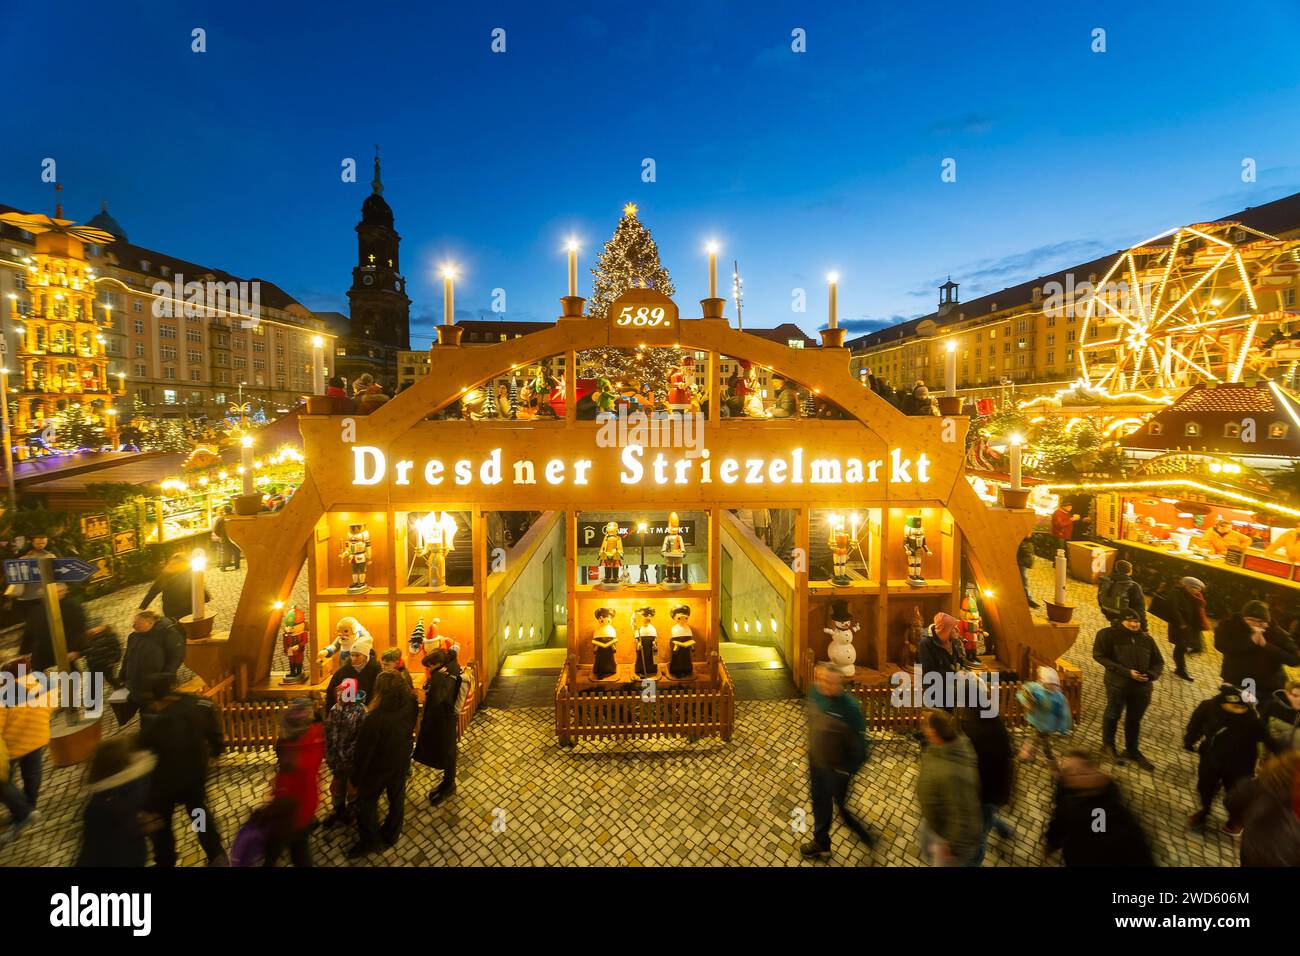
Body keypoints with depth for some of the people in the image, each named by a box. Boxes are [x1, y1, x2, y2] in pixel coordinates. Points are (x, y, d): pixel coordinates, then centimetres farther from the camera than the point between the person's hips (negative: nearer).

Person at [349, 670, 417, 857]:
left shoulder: (375, 718, -36)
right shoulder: (409, 708, -22)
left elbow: (364, 750, -24)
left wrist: (356, 777, -8)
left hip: (378, 767, -4)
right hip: (402, 763, 5)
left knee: (366, 801, 22)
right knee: (397, 798, 25)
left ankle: (370, 841, 37)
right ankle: (391, 835, 46)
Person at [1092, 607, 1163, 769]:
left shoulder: (1146, 639, 7)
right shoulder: (1109, 634, -8)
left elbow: (1158, 662, 13)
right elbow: (1099, 656, -14)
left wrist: (1151, 675, -10)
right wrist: (1126, 672, -20)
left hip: (1142, 686, 4)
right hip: (1117, 684, -4)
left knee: (1135, 719, 18)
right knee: (1113, 715, 11)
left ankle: (1133, 750, 35)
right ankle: (1108, 745, 32)